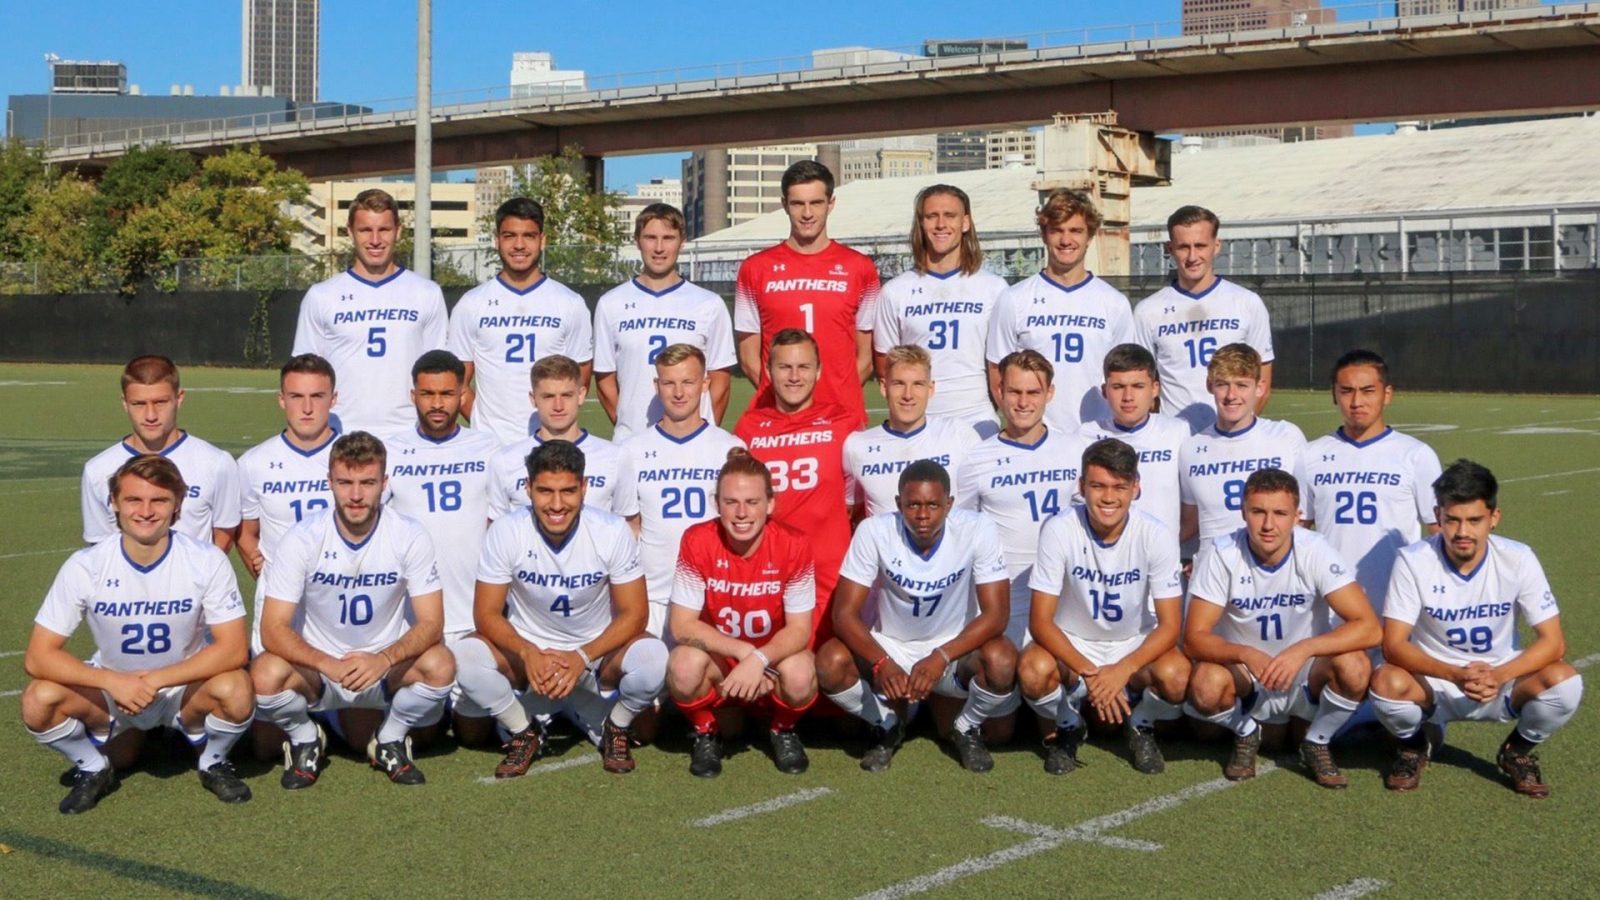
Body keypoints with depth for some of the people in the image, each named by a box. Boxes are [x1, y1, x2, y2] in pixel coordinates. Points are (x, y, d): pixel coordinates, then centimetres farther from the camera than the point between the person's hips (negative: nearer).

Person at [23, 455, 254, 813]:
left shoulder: (207, 561, -19)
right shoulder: (85, 566, -17)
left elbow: (234, 649, -20)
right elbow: (38, 656, -16)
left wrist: (156, 680, -28)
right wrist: (114, 682, -30)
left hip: (187, 688, -1)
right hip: (112, 688, 1)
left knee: (234, 689, -32)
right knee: (39, 701, -26)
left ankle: (214, 762, 1)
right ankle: (93, 770, 5)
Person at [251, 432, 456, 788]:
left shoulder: (409, 535, -13)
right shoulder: (303, 539, -15)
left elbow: (431, 623, -14)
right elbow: (273, 629, -18)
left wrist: (384, 659, -33)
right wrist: (329, 665, -35)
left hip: (386, 667, 1)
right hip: (316, 667, -1)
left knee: (440, 665, -29)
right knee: (266, 675, -32)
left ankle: (390, 741, 3)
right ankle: (305, 740, 3)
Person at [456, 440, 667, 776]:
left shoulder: (613, 532, -19)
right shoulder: (506, 533, -17)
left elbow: (633, 614, -13)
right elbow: (487, 614, -12)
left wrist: (583, 657, -28)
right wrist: (527, 653, -31)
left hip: (597, 650, -1)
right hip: (527, 650, 1)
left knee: (652, 657, -31)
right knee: (466, 656, -28)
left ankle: (616, 729, 2)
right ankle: (524, 733, 1)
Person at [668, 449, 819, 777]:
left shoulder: (793, 545, -18)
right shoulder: (697, 541, -17)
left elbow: (799, 630, -16)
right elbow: (681, 626, -17)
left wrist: (759, 659, -34)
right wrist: (743, 651, -28)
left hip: (773, 659, 0)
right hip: (717, 663, 0)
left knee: (800, 673, -33)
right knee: (683, 665, -32)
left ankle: (783, 730, 4)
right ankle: (706, 732, 1)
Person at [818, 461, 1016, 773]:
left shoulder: (977, 530, -21)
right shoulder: (874, 531, -19)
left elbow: (995, 615, -22)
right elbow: (844, 613, -19)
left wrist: (941, 657, -37)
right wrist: (881, 663, -37)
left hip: (956, 646, -1)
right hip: (890, 646, 1)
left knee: (1002, 661, -33)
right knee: (831, 663, -28)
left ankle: (965, 729, 3)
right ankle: (887, 725, 5)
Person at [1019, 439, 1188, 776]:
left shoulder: (1156, 535, -18)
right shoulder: (1058, 530, -20)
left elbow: (1170, 625, -15)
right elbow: (1040, 621, -19)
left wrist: (1123, 670, -32)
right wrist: (1089, 672, -32)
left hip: (1136, 645, 1)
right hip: (1071, 644, 0)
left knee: (1176, 676, -31)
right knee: (1033, 671, -33)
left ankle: (1141, 726, 6)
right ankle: (1066, 727, 4)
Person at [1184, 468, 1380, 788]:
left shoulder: (1316, 552, -18)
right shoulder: (1221, 554, -18)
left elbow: (1369, 628, -25)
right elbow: (1194, 639, -19)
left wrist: (1304, 649, -39)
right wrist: (1245, 654, -39)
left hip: (1307, 680, 1)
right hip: (1245, 680, 0)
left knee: (1355, 666, -30)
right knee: (1205, 685, -33)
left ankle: (1317, 744, 1)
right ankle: (1245, 733, 5)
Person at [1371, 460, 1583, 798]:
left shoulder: (1519, 559, -14)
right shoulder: (1413, 560, -18)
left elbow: (1553, 641, -13)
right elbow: (1393, 645, -21)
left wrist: (1500, 675, -32)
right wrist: (1455, 675, -37)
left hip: (1501, 684, 2)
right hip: (1432, 685, -1)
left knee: (1564, 683, -27)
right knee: (1387, 683, -34)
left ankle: (1518, 751, 7)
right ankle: (1416, 743, 4)